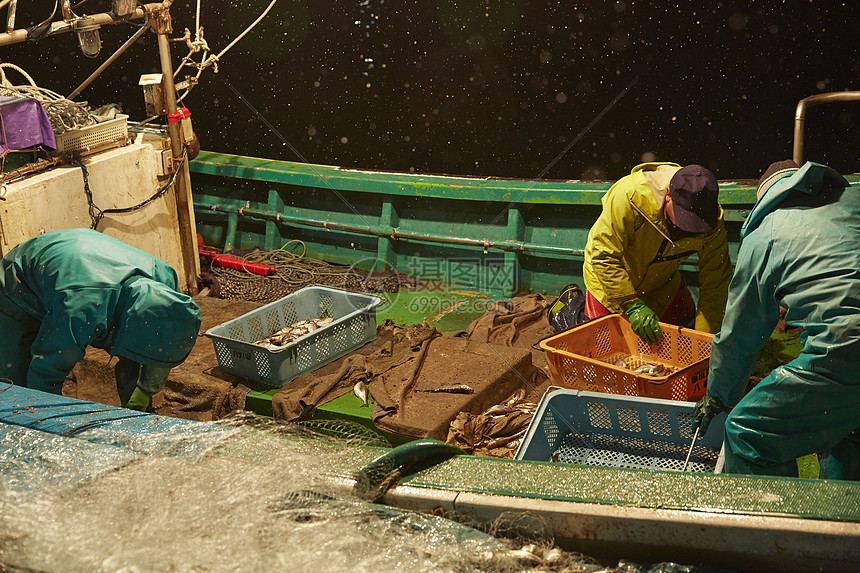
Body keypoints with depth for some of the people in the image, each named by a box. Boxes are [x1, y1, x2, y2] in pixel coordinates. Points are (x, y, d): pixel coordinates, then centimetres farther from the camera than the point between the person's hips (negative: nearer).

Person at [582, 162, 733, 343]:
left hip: (662, 284, 3)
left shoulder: (712, 222, -25)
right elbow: (603, 255, -31)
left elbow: (716, 282, -16)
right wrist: (632, 306, -32)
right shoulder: (630, 195, -37)